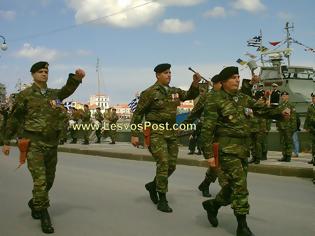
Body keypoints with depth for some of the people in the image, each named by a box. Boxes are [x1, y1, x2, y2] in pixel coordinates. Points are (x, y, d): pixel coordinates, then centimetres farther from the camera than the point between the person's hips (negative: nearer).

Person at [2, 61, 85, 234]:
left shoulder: (54, 94, 12)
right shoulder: (25, 95, 0)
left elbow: (68, 89, -8)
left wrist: (76, 77, -29)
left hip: (52, 143, 5)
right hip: (34, 143, -5)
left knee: (49, 180, 15)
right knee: (40, 180, -11)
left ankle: (35, 203, 38)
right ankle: (44, 216, -3)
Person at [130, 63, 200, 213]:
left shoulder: (174, 91, 12)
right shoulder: (150, 92, -6)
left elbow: (190, 95, 7)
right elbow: (138, 113, -5)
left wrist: (195, 83, -13)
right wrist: (134, 135, -9)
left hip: (171, 132, 7)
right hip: (156, 132, -6)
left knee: (171, 165, 8)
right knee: (163, 163, -13)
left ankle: (153, 185, 32)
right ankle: (162, 200, -3)